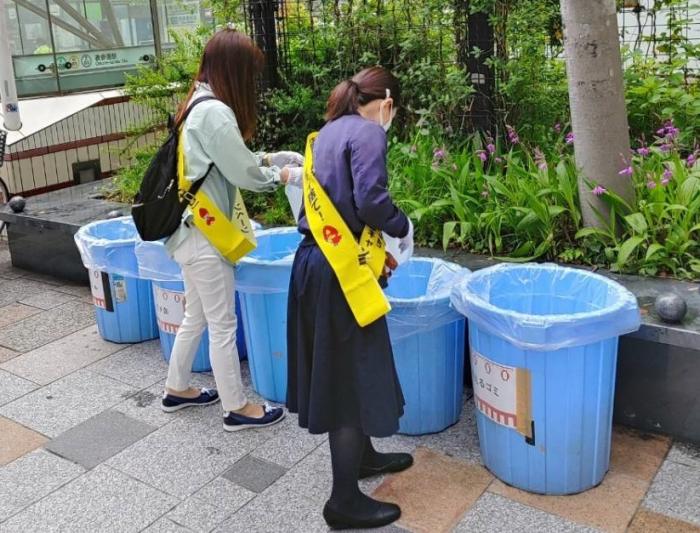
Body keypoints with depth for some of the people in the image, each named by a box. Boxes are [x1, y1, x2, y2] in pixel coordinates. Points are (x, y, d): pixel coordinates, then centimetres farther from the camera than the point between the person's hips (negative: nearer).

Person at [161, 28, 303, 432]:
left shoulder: (201, 104, 10)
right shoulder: (215, 112, -20)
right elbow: (243, 174, -16)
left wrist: (272, 159, 11)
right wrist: (283, 176, 1)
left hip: (194, 229, 10)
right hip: (204, 234, -10)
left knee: (196, 316, 21)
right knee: (223, 324, 2)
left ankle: (177, 390, 35)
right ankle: (237, 409, 16)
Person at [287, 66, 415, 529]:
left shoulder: (328, 132, 17)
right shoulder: (368, 133, -10)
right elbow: (370, 200, -21)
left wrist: (374, 249, 20)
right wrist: (404, 227, -2)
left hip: (316, 262, 9)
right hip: (341, 272, -9)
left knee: (337, 369, 21)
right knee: (353, 375, 0)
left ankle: (361, 455, 40)